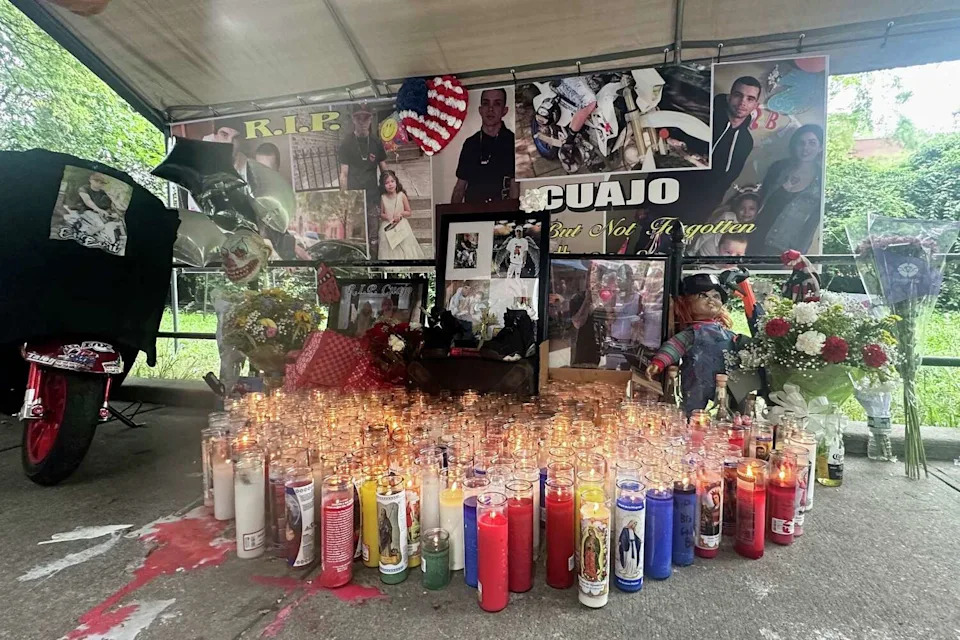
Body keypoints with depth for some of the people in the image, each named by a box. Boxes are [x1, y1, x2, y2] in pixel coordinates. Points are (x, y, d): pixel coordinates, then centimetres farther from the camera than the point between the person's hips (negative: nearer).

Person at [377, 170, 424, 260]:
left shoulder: (401, 195, -5)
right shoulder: (383, 197, -2)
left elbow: (408, 212, 3)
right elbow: (381, 213, 7)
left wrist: (401, 213, -16)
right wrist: (386, 216, -14)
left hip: (401, 226, -1)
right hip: (387, 227, 1)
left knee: (405, 250, -1)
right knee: (389, 252, 0)